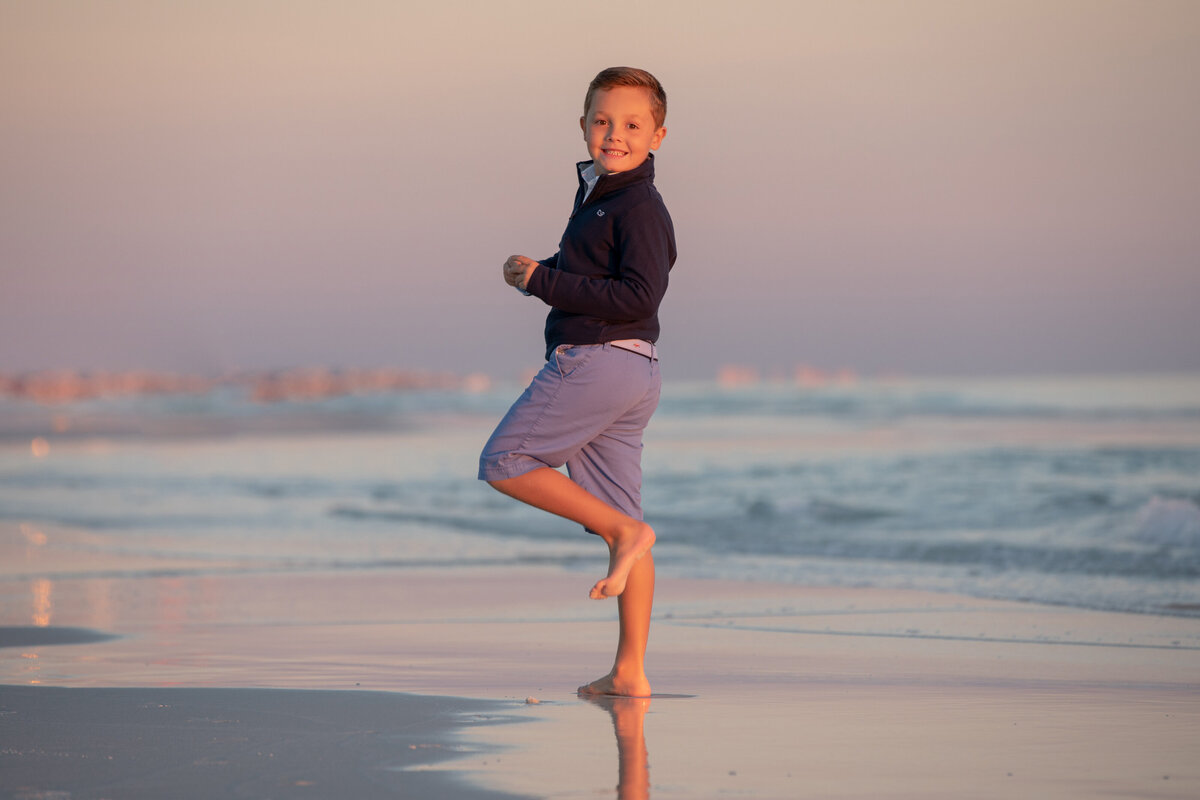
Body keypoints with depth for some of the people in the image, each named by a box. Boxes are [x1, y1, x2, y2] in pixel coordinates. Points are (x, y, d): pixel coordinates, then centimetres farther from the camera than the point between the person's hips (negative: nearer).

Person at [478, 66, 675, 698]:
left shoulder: (639, 207, -11)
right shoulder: (596, 195, 19)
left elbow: (638, 297, -20)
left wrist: (545, 281, -17)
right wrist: (538, 273, 8)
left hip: (599, 359, -10)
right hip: (631, 374, 10)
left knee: (504, 462, -3)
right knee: (618, 519, 6)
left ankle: (625, 531, -7)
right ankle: (630, 672, 6)